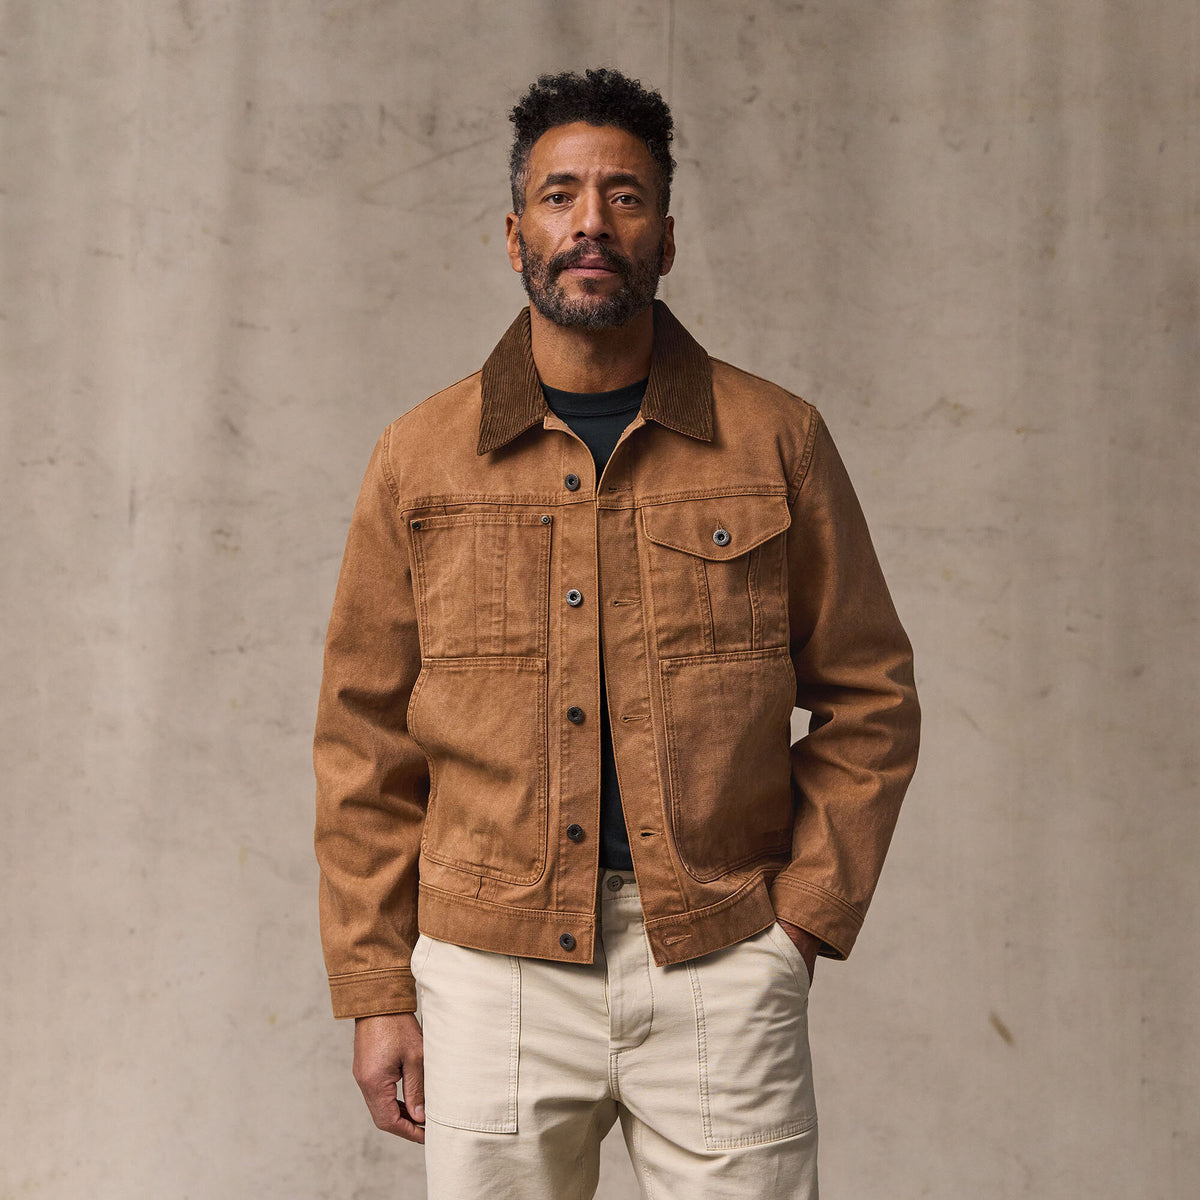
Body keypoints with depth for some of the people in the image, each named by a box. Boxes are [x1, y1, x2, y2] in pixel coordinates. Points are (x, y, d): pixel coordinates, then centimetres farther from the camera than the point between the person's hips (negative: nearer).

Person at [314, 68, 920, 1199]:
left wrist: (802, 917, -1)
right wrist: (375, 989, 2)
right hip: (494, 966, 1)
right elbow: (363, 741, 6)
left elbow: (868, 700, 8)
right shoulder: (420, 458, 5)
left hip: (721, 963, 0)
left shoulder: (776, 441, 4)